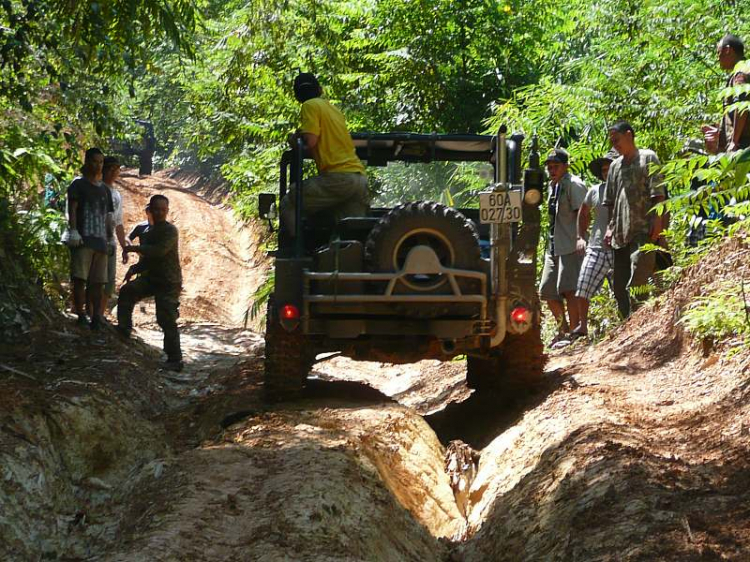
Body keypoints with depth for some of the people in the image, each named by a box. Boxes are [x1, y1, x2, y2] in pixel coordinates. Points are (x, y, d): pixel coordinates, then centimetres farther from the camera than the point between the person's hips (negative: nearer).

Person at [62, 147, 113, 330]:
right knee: (80, 278, -12)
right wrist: (73, 231, -20)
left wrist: (107, 239, 18)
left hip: (100, 240, 7)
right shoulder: (78, 184, 2)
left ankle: (96, 317, 5)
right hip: (82, 239, -7)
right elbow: (72, 208, -8)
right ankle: (81, 316, -13)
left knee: (98, 281, 4)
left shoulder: (104, 189, 21)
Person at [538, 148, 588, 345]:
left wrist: (580, 238, -25)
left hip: (569, 246, -10)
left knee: (568, 289, -15)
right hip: (553, 245, 10)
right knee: (548, 291, 11)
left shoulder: (573, 185, -9)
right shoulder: (552, 185, 19)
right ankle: (563, 330, 23)